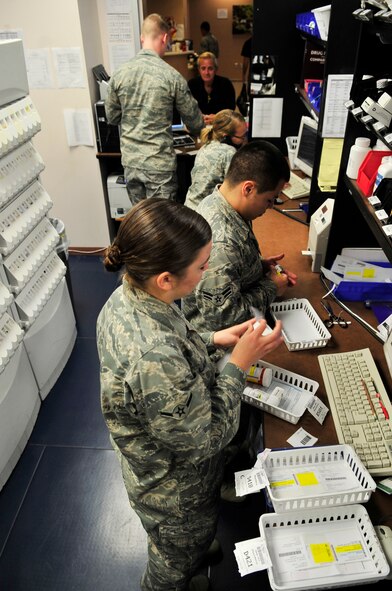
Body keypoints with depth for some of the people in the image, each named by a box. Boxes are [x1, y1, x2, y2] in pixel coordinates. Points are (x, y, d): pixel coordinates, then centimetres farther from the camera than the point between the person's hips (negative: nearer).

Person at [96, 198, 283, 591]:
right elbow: (204, 439, -30)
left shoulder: (126, 296, -18)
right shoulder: (154, 359, -46)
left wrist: (212, 339, -8)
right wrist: (238, 365, -25)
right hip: (174, 495, -8)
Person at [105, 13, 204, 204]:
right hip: (160, 163, -4)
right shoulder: (172, 76, -10)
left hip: (130, 161, 4)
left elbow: (112, 117, 10)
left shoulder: (119, 74, 0)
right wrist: (199, 128, 24)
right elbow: (192, 118, 2)